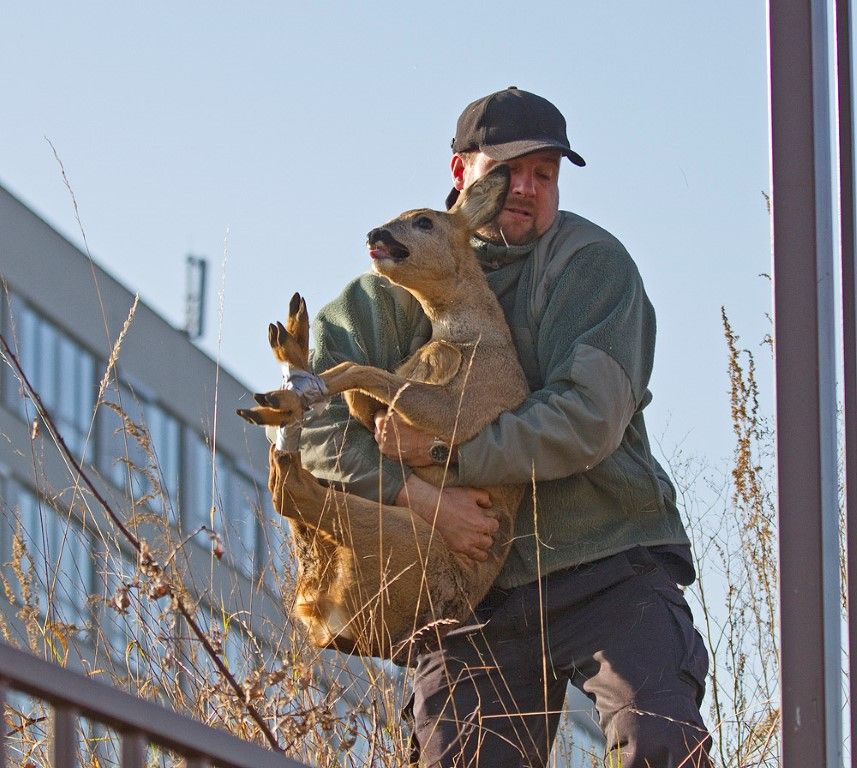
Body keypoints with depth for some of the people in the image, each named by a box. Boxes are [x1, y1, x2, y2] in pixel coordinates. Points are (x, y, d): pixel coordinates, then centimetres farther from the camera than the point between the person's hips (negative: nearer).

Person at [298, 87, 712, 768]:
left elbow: (588, 420, -14)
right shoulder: (400, 282, 7)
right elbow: (309, 413, -4)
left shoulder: (592, 263, -1)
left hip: (606, 565, -3)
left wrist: (443, 451, -16)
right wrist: (415, 493, -17)